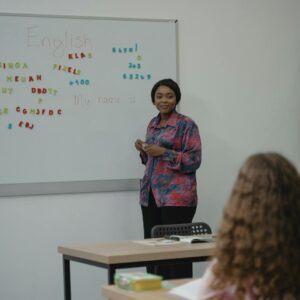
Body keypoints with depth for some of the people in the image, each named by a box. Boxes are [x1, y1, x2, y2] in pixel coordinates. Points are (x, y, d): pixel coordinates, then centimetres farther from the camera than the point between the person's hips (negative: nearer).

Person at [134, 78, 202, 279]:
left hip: (177, 197, -7)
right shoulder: (152, 124, 16)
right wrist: (144, 151, 4)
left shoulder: (187, 125, -5)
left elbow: (194, 161, -12)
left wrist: (164, 152, -18)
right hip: (151, 195, 7)